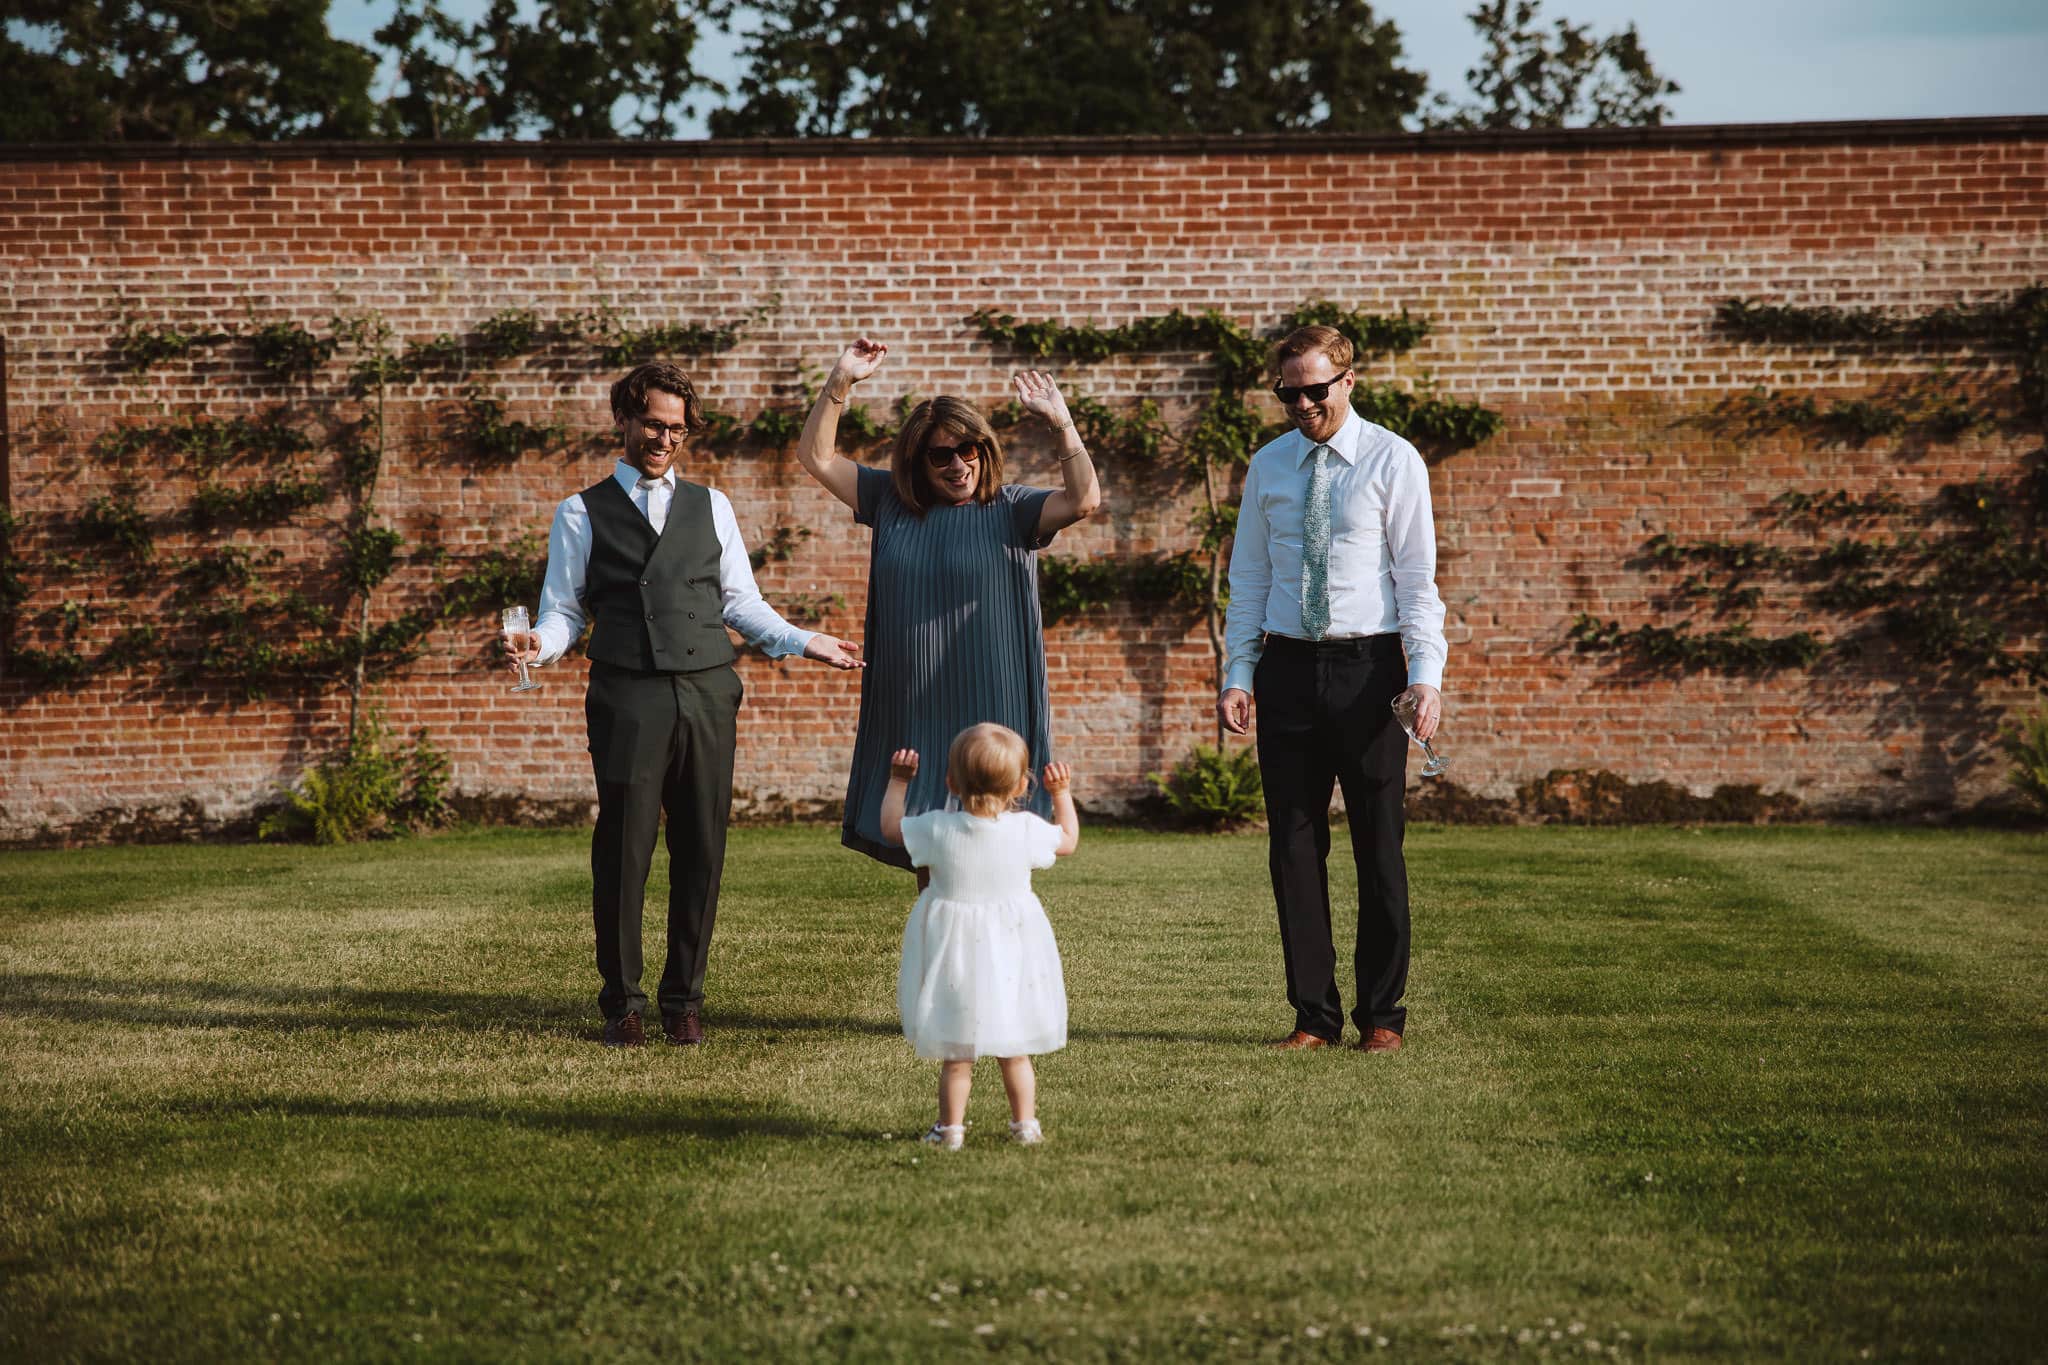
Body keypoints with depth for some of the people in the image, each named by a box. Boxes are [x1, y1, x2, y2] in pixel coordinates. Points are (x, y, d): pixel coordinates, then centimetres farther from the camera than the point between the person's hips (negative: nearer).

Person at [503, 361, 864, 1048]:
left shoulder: (711, 507, 17)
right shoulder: (582, 513, 9)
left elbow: (740, 601, 16)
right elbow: (564, 609, 6)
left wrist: (802, 641, 4)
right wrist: (540, 644, -15)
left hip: (708, 693, 3)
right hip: (628, 698, -3)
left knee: (701, 850, 3)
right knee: (623, 850, -2)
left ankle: (684, 997, 14)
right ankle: (622, 1001, 10)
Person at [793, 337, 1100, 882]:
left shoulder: (1011, 510, 0)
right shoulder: (891, 501, 10)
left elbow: (1084, 498, -16)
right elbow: (816, 456, 9)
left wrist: (1061, 422, -23)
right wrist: (840, 383, -2)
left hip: (987, 710, -4)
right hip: (912, 711, 4)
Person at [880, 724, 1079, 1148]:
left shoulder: (938, 829, -14)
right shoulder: (1026, 830, -12)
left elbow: (891, 826, 4)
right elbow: (1068, 840, 8)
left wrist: (898, 780, 17)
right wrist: (1062, 794, 20)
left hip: (955, 950, -1)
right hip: (1011, 949, 1)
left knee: (955, 1053, 8)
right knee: (1015, 1051, 15)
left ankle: (951, 1127, 10)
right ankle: (1025, 1124, 19)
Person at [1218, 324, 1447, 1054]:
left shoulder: (1393, 461, -1)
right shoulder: (1268, 466, 10)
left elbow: (1418, 577, -4)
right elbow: (1248, 579, 13)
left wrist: (1426, 675, -15)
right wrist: (1237, 676, 3)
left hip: (1368, 665, -3)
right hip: (1288, 667, 3)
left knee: (1378, 847, 2)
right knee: (1294, 847, 4)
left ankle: (1382, 1014, 11)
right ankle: (1314, 1013, 11)